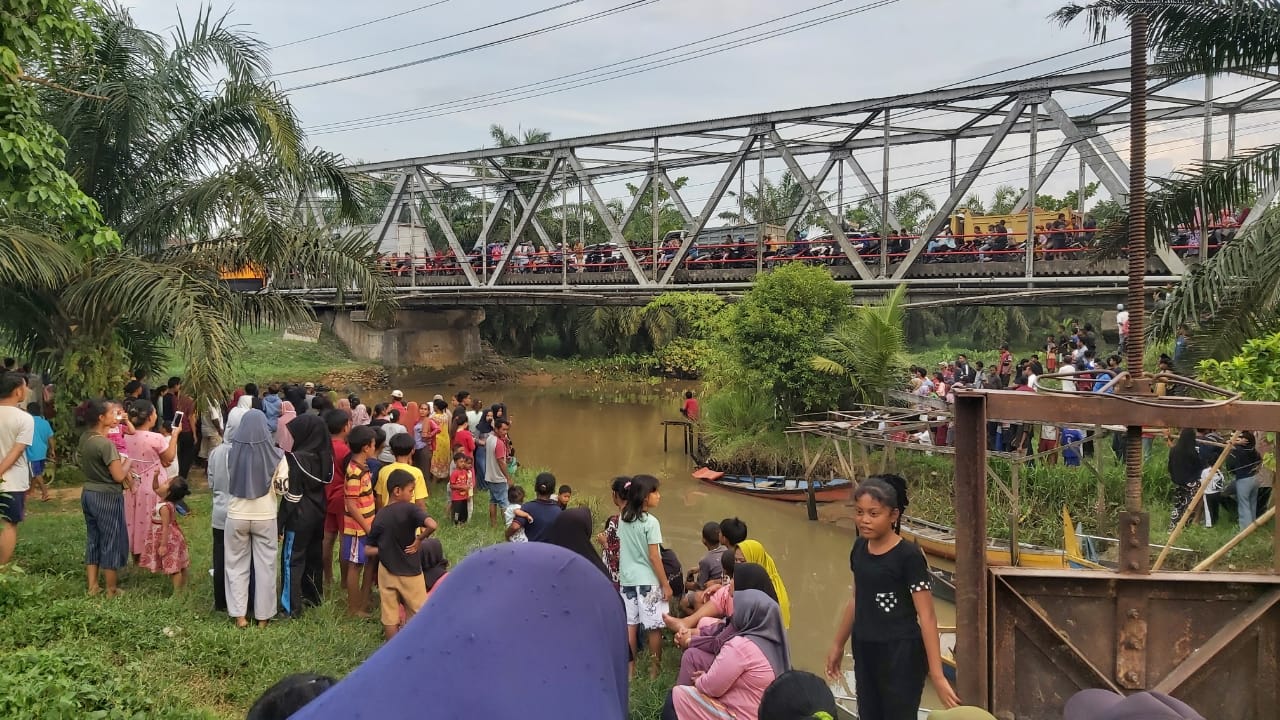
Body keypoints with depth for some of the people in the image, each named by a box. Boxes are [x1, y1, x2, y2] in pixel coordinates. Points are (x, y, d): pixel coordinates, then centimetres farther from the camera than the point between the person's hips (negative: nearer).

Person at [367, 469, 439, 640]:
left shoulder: (379, 516, -2)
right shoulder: (410, 509, -17)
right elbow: (431, 525, -34)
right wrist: (419, 539, -18)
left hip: (386, 572, 4)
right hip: (410, 571, -4)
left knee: (390, 616, 11)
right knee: (416, 613, 13)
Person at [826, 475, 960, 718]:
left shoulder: (908, 556, -16)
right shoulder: (859, 548, 4)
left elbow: (927, 617, -17)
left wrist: (937, 675, -21)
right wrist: (838, 645, 24)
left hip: (901, 654, -7)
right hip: (865, 651, 7)